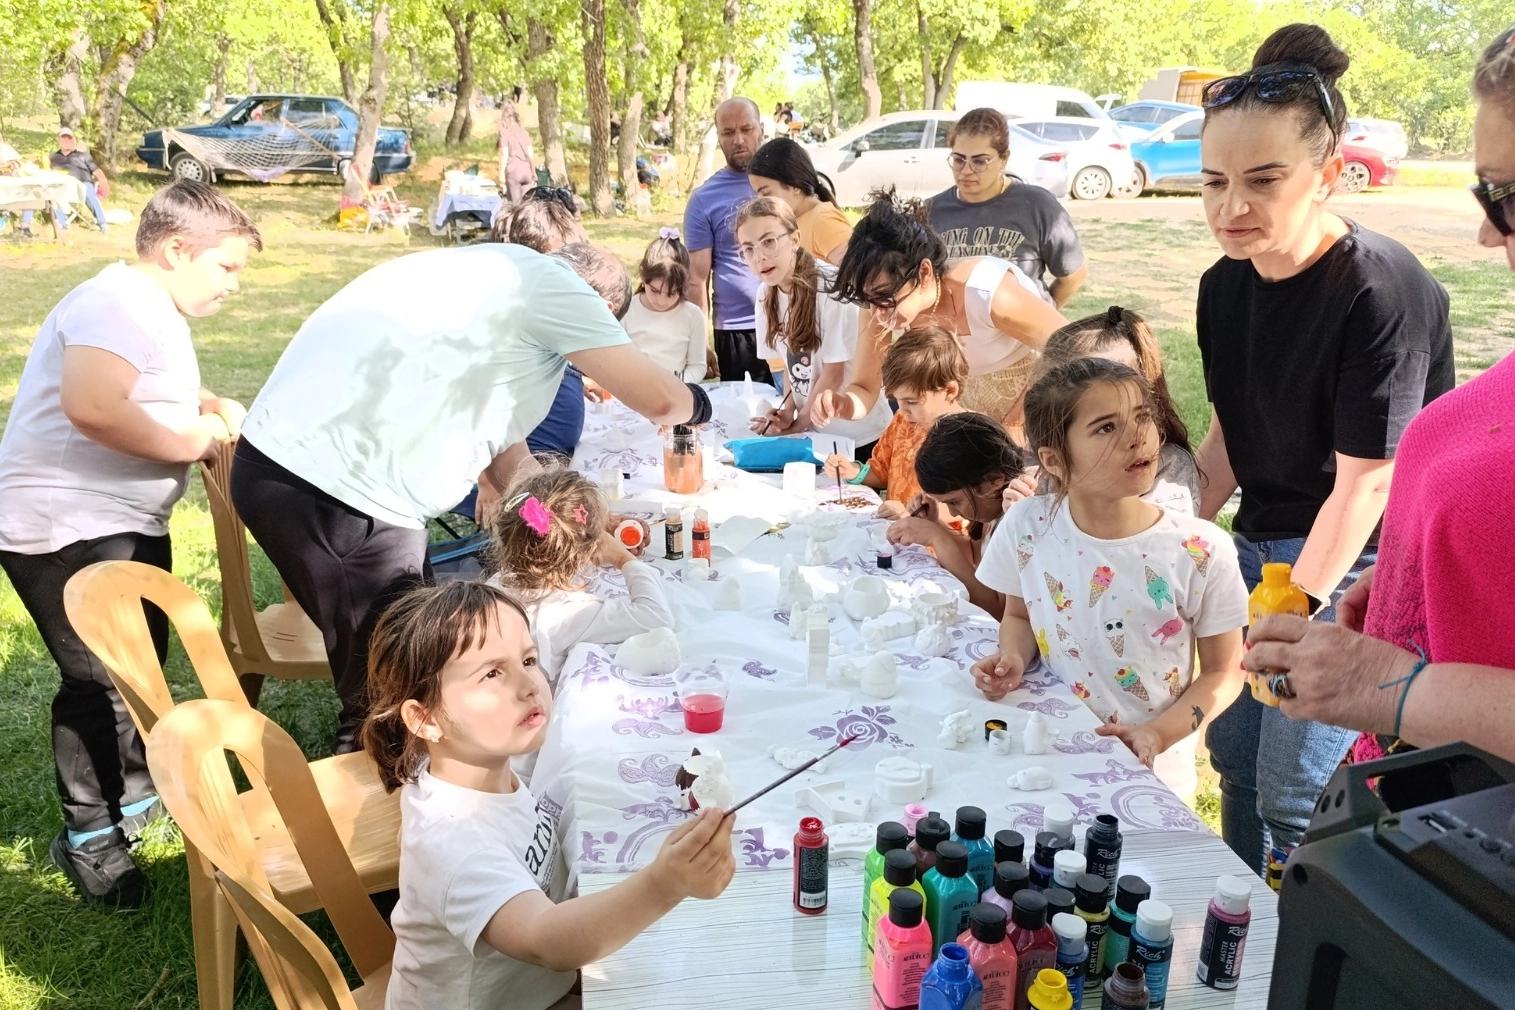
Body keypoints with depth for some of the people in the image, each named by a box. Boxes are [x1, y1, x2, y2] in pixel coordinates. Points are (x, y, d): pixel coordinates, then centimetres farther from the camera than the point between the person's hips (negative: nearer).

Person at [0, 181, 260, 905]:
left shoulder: (156, 312, 15)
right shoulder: (119, 303, -19)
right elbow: (91, 407, -35)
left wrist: (211, 406, 13)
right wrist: (188, 442, -22)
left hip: (126, 525, 11)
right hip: (67, 529, -11)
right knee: (103, 680, -6)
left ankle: (134, 794, 37)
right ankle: (87, 836, 12)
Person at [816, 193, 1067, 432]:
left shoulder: (989, 295, -36)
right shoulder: (881, 308, -22)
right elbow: (865, 388, -13)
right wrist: (843, 404, -37)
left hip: (1039, 392, -4)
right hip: (973, 395, 4)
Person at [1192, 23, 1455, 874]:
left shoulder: (1382, 292, -22)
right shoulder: (1225, 287, 0)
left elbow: (1365, 483, -21)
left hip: (1355, 564, -7)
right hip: (1263, 543, 7)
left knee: (1295, 794, -4)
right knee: (1234, 753, 16)